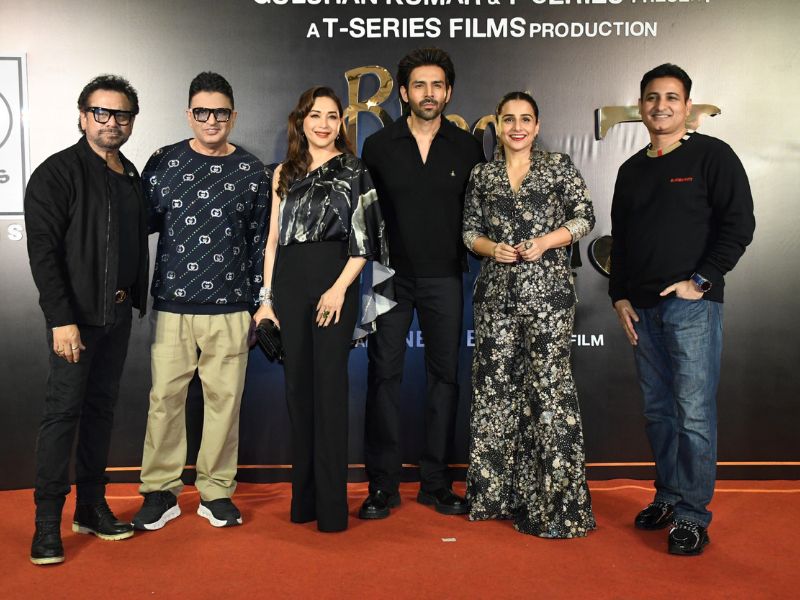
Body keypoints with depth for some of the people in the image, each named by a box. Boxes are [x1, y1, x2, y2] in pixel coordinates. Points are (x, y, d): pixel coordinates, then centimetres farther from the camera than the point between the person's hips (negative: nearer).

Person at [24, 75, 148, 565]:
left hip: (118, 313, 7)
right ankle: (48, 521, 4)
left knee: (102, 407, 11)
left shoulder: (132, 176, 12)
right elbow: (43, 249, -14)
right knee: (64, 410, -4)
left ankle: (92, 506, 22)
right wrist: (62, 318, -20)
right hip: (76, 315, -6)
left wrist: (136, 298, 9)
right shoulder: (58, 172, -8)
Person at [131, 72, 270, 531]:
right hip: (172, 304, 0)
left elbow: (261, 240, 8)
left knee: (224, 398, 5)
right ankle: (160, 491, 16)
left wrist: (262, 303, 6)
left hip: (230, 307, 0)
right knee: (165, 397, 3)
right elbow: (142, 223, 8)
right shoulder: (163, 163, 5)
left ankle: (216, 490, 18)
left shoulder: (252, 172, 5)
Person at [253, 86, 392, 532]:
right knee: (298, 384, 6)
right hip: (289, 282, 4)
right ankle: (304, 497, 16)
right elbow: (273, 239, 13)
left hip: (333, 281, -4)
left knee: (330, 385, -4)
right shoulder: (285, 173, 16)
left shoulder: (354, 171, 5)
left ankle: (332, 506, 1)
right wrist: (267, 299, 6)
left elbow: (363, 240, -2)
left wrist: (340, 287, -14)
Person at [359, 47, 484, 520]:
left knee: (445, 377, 5)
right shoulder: (379, 146, 4)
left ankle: (436, 482, 17)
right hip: (390, 275, -1)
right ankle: (383, 485, 9)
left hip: (444, 277, 1)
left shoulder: (467, 146, 5)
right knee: (384, 376, 0)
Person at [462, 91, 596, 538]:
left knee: (548, 385, -7)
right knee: (496, 386, 5)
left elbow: (585, 216, 2)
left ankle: (555, 502, 0)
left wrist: (546, 241, -12)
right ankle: (497, 491, 18)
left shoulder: (559, 166, 6)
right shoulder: (482, 175, 14)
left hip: (547, 291, -3)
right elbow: (469, 230, 13)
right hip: (497, 293, 3)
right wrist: (492, 248, -7)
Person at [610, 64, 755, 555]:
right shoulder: (632, 169, 17)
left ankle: (693, 516, 2)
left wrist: (701, 281, -12)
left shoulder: (712, 155, -1)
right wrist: (620, 296, 11)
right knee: (658, 411, 11)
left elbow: (739, 224, -6)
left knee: (694, 414, -7)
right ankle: (668, 499, 23)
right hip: (643, 308, 6)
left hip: (692, 305, -6)